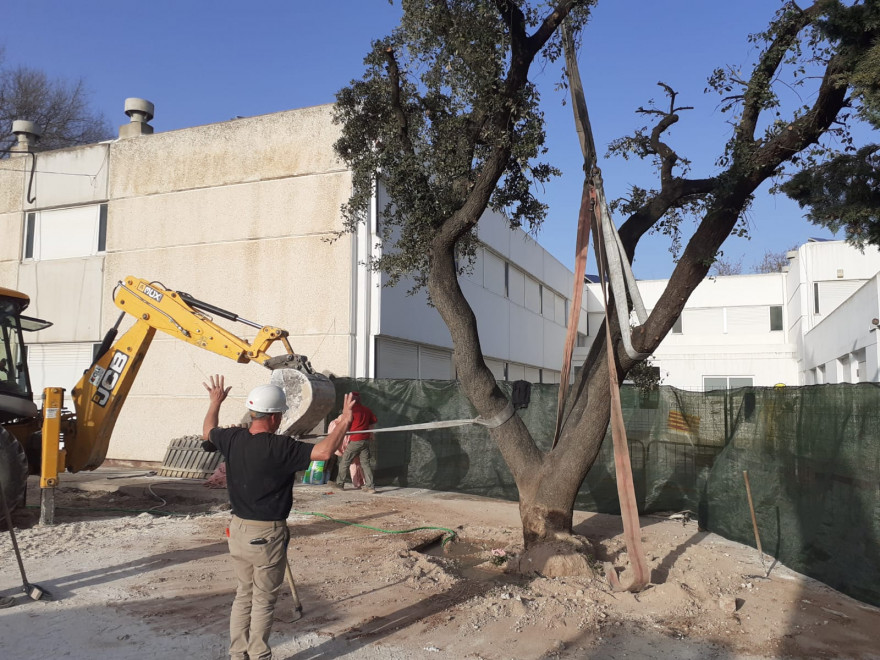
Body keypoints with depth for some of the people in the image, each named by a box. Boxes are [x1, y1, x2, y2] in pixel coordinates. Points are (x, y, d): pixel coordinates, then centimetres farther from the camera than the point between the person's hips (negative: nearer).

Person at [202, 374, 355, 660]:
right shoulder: (280, 447, -23)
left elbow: (207, 432, 19)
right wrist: (344, 421, -20)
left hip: (238, 529, 6)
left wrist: (215, 402, 34)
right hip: (267, 535, -6)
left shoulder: (231, 439, -4)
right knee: (263, 600, 8)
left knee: (244, 595, 20)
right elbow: (324, 451, -31)